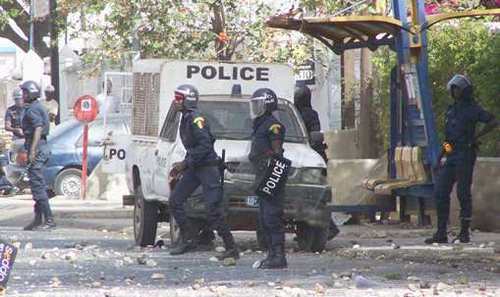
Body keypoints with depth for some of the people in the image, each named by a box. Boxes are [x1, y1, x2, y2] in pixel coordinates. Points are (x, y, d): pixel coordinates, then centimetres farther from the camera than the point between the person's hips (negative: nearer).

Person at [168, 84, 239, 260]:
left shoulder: (196, 119, -15)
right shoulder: (185, 119, 15)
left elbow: (204, 146, -23)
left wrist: (186, 163, -20)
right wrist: (182, 166, 16)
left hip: (208, 168, -10)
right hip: (194, 168, 10)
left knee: (213, 210, -12)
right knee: (175, 200, 7)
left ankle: (231, 249, -9)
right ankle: (187, 239, 13)